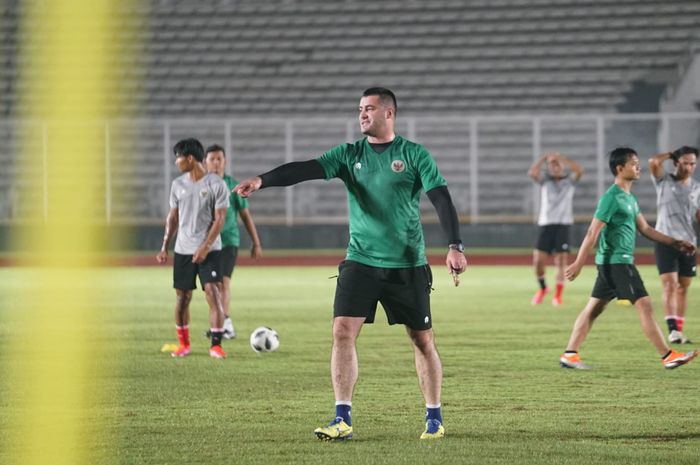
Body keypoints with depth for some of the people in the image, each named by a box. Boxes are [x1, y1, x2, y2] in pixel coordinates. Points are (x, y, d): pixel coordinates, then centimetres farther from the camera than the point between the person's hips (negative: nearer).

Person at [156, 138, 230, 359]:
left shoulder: (216, 184, -8)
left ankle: (216, 344, -12)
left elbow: (219, 219, -9)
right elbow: (173, 217, 14)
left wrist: (205, 247, -16)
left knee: (213, 292, -15)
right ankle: (183, 344, 19)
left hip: (209, 249, -4)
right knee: (182, 296, 6)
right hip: (183, 250, 4)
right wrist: (164, 247, 8)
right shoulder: (177, 185, 7)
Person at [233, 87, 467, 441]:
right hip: (360, 261, 2)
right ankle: (342, 419, -9)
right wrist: (262, 180, -25)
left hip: (407, 264, -2)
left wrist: (454, 246, -19)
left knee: (422, 339, 5)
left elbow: (441, 199, -7)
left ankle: (434, 418, 20)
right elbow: (307, 169, -9)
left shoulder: (414, 155, -3)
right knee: (343, 331, -12)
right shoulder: (349, 154, 4)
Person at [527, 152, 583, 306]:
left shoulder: (570, 180, 7)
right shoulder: (545, 180, 9)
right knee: (538, 260, -6)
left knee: (561, 261, -5)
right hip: (545, 224, 1)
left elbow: (579, 170, -14)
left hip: (563, 224, -1)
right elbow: (532, 173, -11)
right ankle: (542, 288, 19)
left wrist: (561, 158, -12)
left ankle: (558, 296, 2)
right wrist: (543, 158, -4)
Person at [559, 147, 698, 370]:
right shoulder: (612, 198, -15)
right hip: (615, 261, -10)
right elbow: (593, 232, -16)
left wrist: (675, 243, 15)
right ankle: (668, 356, -7)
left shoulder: (629, 198, 15)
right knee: (644, 304, -9)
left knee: (594, 308, 9)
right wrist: (579, 264, -18)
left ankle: (569, 355, 10)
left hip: (619, 262, 10)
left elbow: (644, 229, 21)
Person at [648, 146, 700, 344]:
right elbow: (653, 162, -17)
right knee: (669, 285, -13)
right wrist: (671, 154, -1)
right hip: (665, 241, -4)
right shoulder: (664, 182, 0)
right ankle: (673, 330, -20)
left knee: (682, 288, 7)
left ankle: (679, 331, 13)